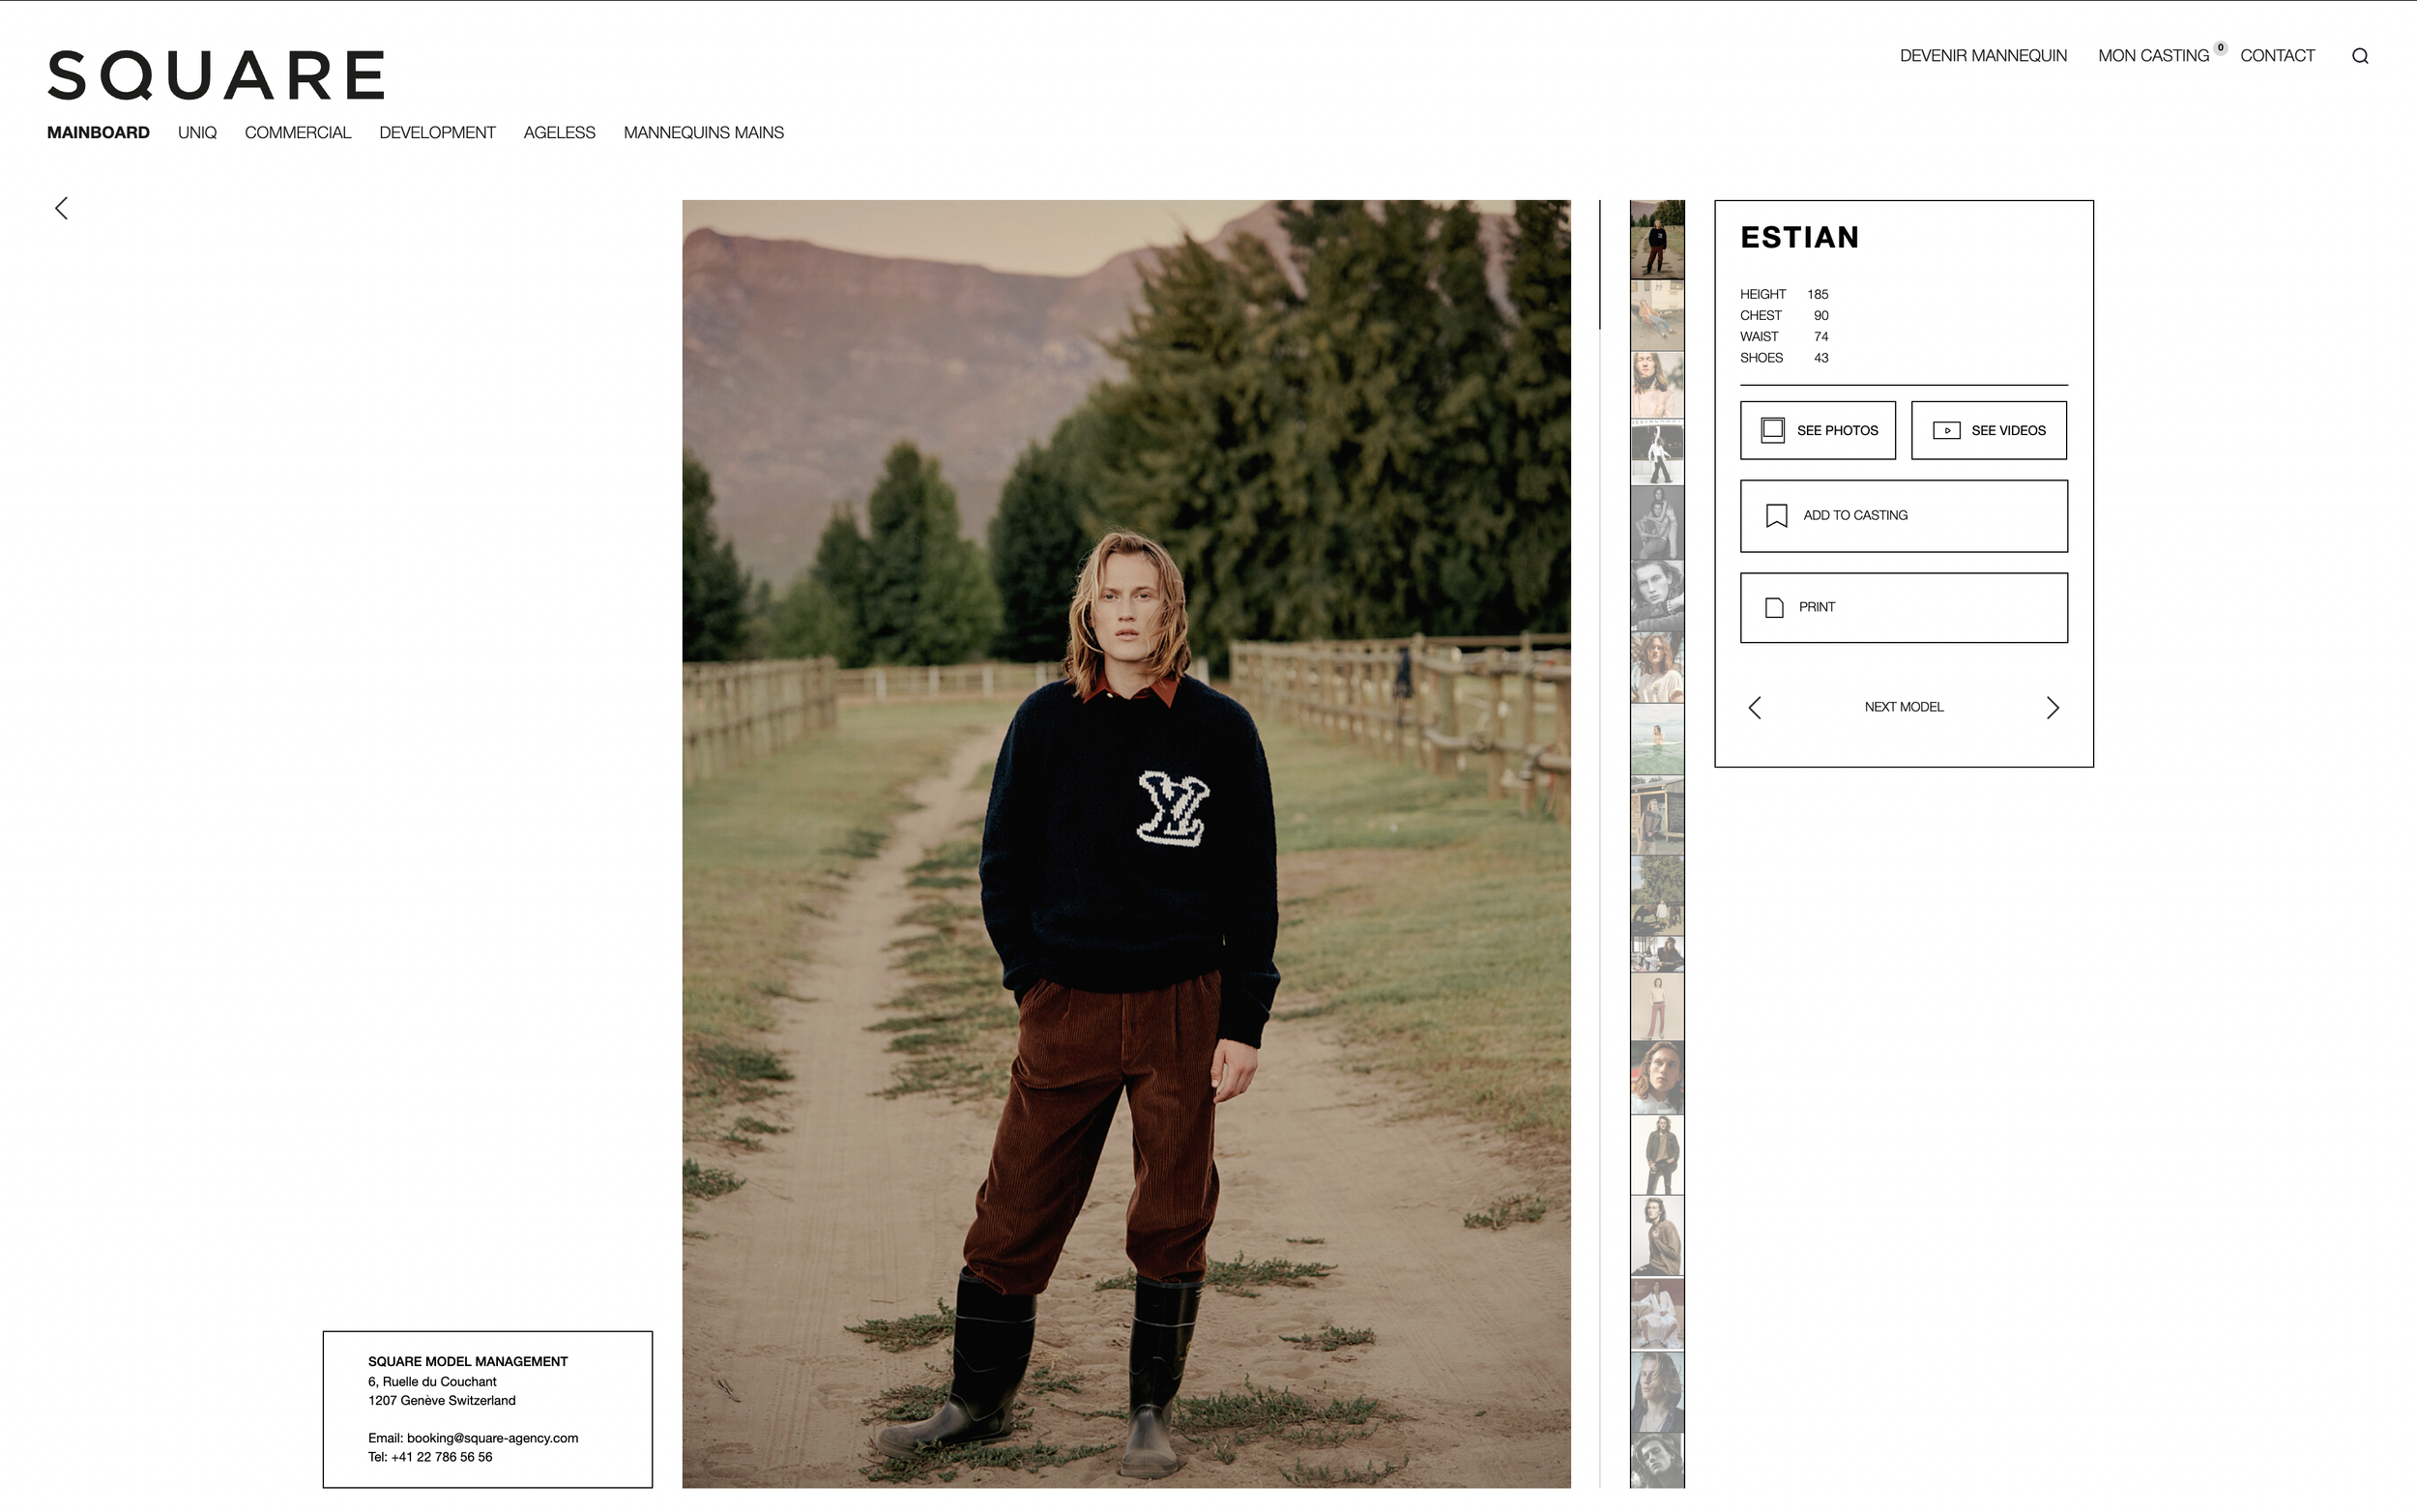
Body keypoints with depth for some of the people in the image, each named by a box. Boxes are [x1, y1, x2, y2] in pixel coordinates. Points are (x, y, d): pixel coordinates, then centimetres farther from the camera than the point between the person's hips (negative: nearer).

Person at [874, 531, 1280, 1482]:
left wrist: (1243, 1024, -3)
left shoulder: (1219, 730, -1)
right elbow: (1003, 863, 10)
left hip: (1184, 1007, -1)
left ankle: (1151, 1414, 20)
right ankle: (978, 1403, 19)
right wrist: (1031, 976, 1)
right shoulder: (1046, 722, 2)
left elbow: (1252, 886, 2)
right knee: (1014, 1214, 4)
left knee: (1171, 1220, 5)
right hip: (1065, 1006, 1)